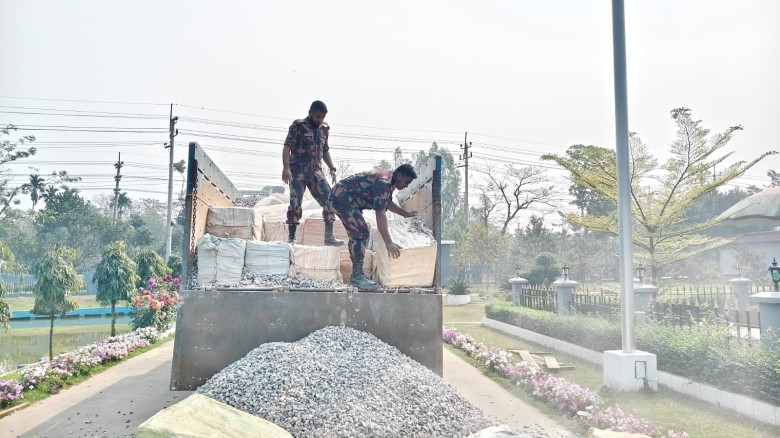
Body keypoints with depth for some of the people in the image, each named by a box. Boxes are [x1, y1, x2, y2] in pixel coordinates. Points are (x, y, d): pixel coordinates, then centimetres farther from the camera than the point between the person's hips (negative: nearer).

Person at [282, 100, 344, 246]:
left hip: (316, 172, 5)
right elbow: (287, 147, -9)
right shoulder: (298, 126, -3)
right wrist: (286, 168, -21)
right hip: (298, 172, -5)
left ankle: (329, 236, 0)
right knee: (295, 204, -7)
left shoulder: (324, 129, 14)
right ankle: (291, 238, 2)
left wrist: (332, 168, 13)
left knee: (330, 201, -5)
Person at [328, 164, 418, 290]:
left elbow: (387, 203, 27)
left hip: (341, 197, 11)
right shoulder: (383, 182, -24)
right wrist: (388, 243, -34)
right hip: (341, 198, -11)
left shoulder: (390, 181, 7)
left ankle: (356, 273, 23)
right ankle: (357, 276, -12)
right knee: (362, 233, -16)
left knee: (356, 234, 15)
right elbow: (380, 214, -32)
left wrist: (405, 213, 23)